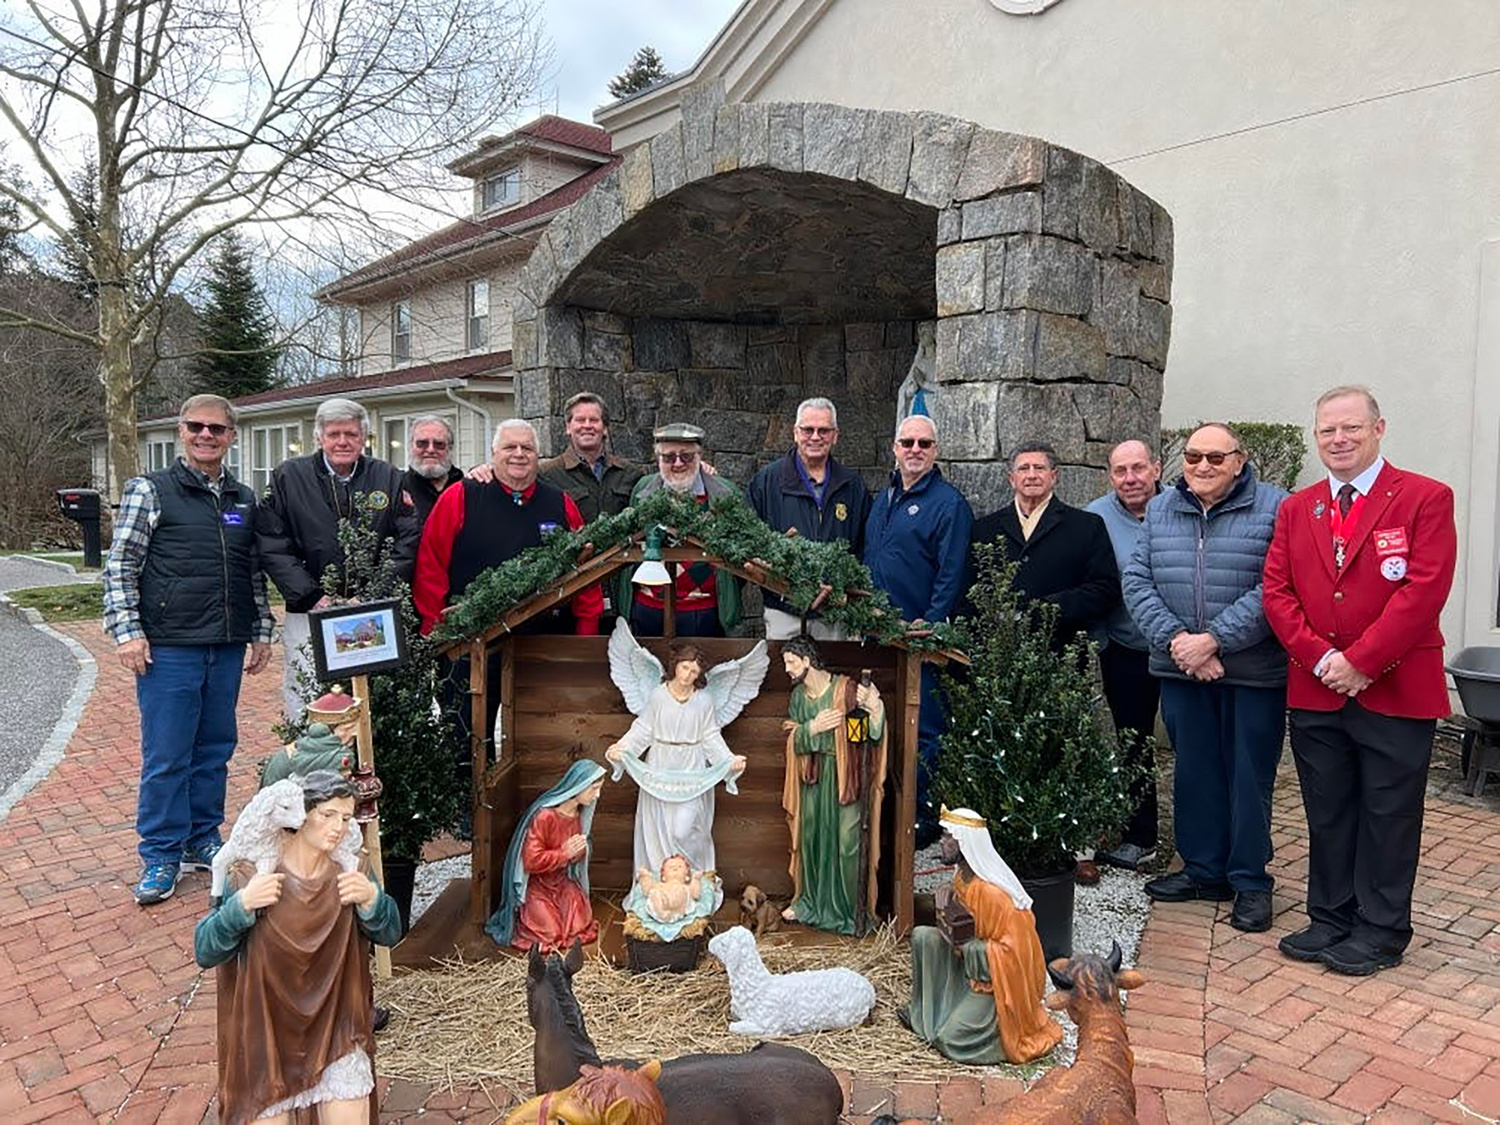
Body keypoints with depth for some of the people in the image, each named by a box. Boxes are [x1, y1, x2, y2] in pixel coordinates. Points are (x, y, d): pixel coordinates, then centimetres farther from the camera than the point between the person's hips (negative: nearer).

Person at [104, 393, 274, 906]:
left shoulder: (244, 499, 12)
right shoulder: (150, 490, -1)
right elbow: (120, 565, -3)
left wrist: (262, 630, 13)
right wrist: (126, 630, -10)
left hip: (227, 648, 5)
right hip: (168, 647, -4)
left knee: (215, 749, 13)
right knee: (166, 756, 1)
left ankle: (203, 840, 27)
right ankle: (161, 855, 15)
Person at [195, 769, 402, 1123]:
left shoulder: (348, 872, -8)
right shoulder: (256, 872, -15)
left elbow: (390, 934, -5)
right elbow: (204, 952, -14)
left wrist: (371, 898, -25)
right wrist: (242, 904, -31)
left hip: (335, 1024, 2)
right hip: (266, 1025, -1)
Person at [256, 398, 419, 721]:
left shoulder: (389, 478, 7)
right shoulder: (288, 476, 6)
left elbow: (407, 541, 1)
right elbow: (272, 547, 0)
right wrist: (312, 597, -10)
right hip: (309, 618, 0)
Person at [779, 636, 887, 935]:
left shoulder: (845, 689, -15)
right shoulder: (798, 695, 5)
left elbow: (871, 731, -18)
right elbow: (794, 739, 3)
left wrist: (873, 707, -39)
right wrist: (813, 727, -17)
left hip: (845, 774, -6)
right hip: (813, 775, 6)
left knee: (847, 839, -2)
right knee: (811, 836, 14)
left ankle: (850, 909, 12)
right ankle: (811, 901, 31)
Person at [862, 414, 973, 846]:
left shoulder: (949, 503, -7)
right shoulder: (883, 498, 16)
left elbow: (952, 575, -13)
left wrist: (929, 625, -18)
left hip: (920, 637, -7)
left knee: (923, 729, -1)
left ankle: (925, 814, 10)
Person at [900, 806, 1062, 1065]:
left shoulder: (992, 893, -30)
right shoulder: (962, 877, -1)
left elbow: (1009, 949, -26)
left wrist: (968, 949, -21)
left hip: (999, 979, -8)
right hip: (972, 967, 8)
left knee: (951, 1040, -15)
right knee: (923, 936, -9)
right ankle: (924, 1012, 5)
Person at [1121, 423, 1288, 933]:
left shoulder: (1274, 508, -5)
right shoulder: (1160, 510, 9)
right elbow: (1137, 581, 2)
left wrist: (1214, 640, -18)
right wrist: (1176, 639, -11)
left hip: (1254, 673, -4)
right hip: (1180, 669, 4)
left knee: (1249, 776, 5)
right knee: (1194, 772, 12)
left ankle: (1250, 881, 20)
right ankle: (1204, 870, 27)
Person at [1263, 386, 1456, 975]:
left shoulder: (1426, 498, -4)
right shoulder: (1296, 509, 10)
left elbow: (1425, 590, -14)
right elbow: (1277, 592, 4)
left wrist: (1360, 662, -17)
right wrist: (1319, 658, -9)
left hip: (1396, 691, -4)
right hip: (1315, 693, 4)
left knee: (1388, 816, 7)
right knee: (1327, 815, 13)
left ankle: (1380, 932, 22)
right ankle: (1330, 920, 27)